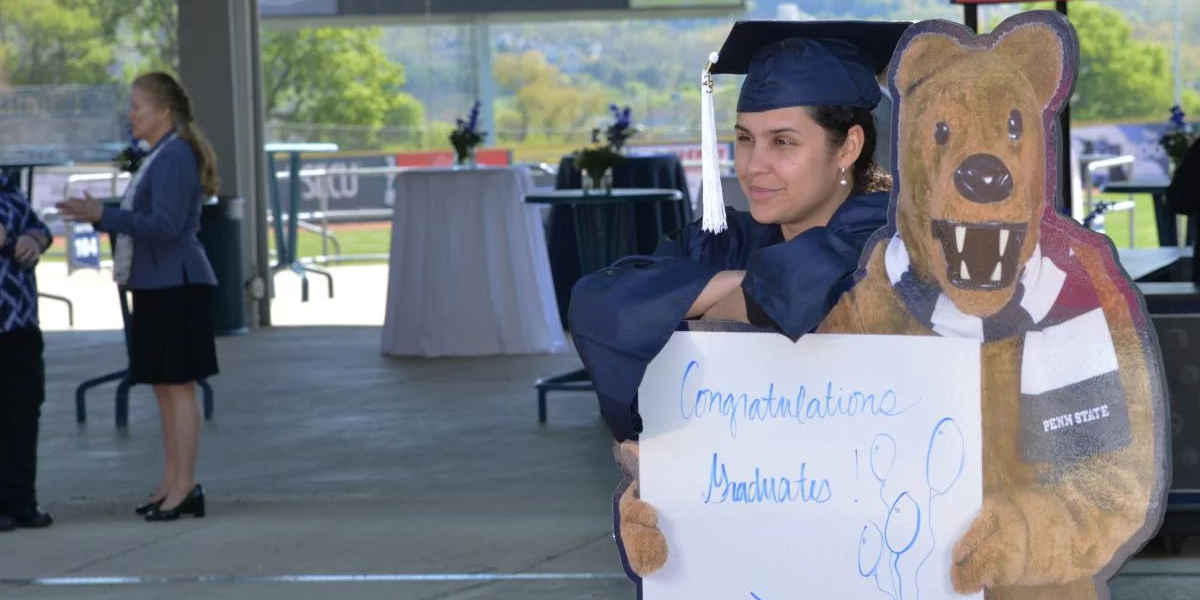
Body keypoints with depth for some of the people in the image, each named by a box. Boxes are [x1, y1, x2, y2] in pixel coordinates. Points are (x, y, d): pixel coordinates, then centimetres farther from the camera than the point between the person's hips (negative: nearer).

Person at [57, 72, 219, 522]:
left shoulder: (175, 157, -15)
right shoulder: (158, 157, 16)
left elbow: (165, 226, -23)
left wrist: (104, 216, -23)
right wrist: (99, 216, 14)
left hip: (174, 285, -10)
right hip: (156, 285, 10)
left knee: (177, 385, -6)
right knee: (164, 387, 12)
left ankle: (184, 487, -3)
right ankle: (172, 484, 18)